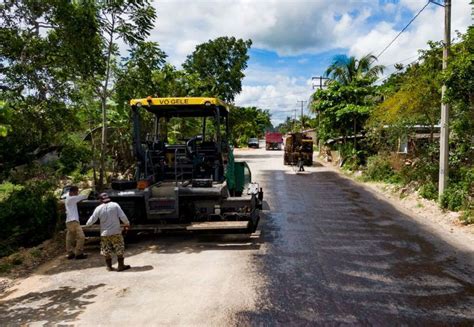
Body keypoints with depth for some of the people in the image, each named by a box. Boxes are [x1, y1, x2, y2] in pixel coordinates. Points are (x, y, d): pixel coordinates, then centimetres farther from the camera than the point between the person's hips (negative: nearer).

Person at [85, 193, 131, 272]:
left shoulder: (98, 208, -2)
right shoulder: (115, 205, -7)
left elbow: (92, 220, 4)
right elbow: (123, 216, -10)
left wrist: (87, 224, 25)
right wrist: (127, 224, 6)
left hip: (104, 233, 2)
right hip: (116, 232, -2)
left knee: (107, 251, 15)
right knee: (119, 250, 9)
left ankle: (109, 266, 21)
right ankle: (121, 266, 12)